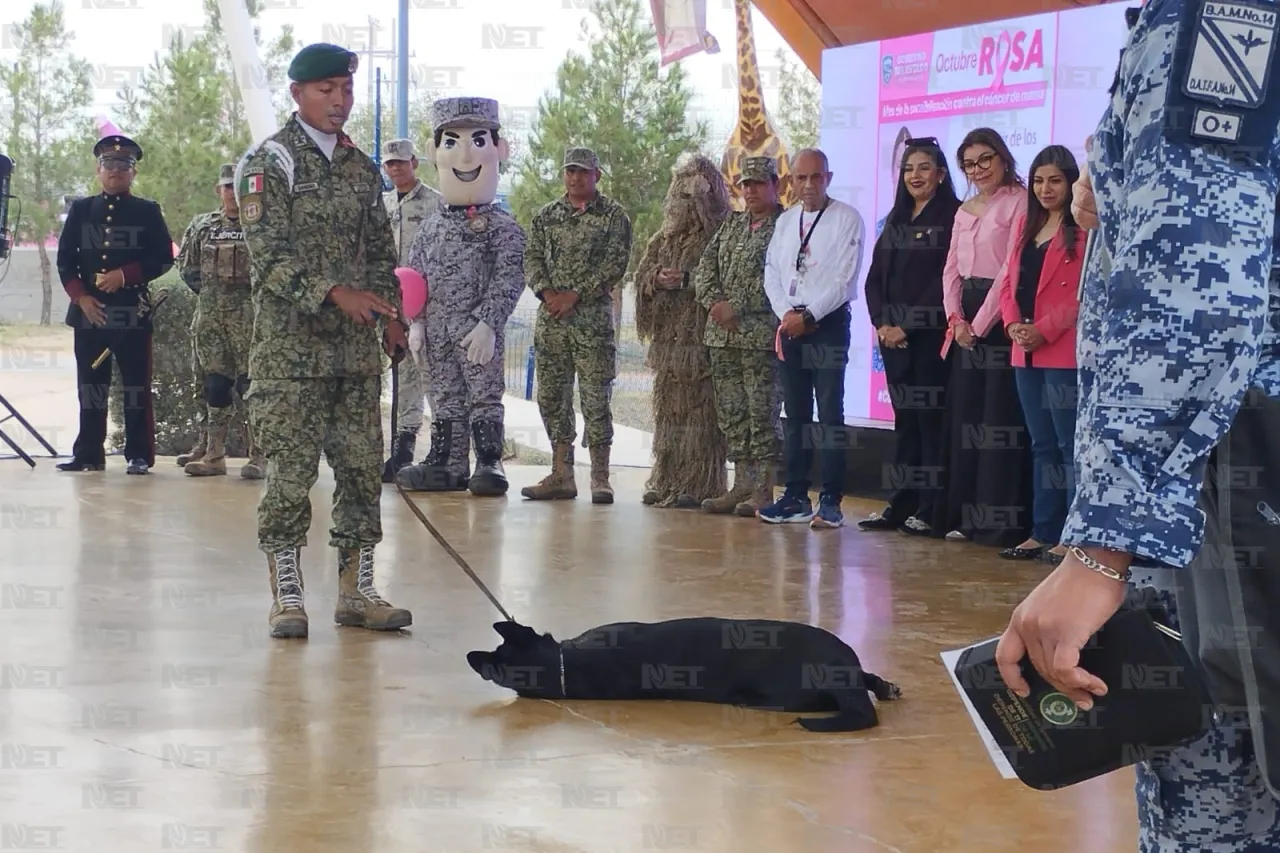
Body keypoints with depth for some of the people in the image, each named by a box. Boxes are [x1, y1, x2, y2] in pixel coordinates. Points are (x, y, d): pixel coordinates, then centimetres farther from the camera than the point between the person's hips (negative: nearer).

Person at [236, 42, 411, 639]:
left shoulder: (361, 168, 15)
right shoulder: (268, 163, -4)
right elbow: (269, 255, -13)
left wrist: (390, 317, 7)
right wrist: (334, 293, -23)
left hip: (357, 350, 6)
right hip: (289, 349, -6)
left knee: (362, 467, 6)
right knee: (291, 472, -5)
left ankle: (356, 591, 15)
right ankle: (286, 596, 2)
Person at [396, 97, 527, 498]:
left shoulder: (502, 227, -6)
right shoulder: (430, 227, 10)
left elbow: (509, 280, -12)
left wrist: (488, 322, -21)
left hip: (478, 330, -5)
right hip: (438, 330, 6)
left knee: (484, 394, -2)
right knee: (444, 396, 11)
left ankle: (489, 463, 3)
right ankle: (448, 465, 17)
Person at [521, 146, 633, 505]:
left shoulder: (614, 216, 1)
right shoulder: (546, 216, 14)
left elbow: (616, 264, -8)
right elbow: (532, 258, 8)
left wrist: (574, 295, -14)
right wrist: (547, 292, -11)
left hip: (593, 317, -5)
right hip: (550, 318, 5)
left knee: (595, 398, -5)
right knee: (552, 396, 6)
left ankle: (600, 478, 1)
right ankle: (561, 476, 13)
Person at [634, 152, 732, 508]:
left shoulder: (721, 233, -3)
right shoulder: (665, 236, 18)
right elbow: (642, 274, 17)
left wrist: (687, 280, -17)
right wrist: (657, 278, -3)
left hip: (701, 334, -7)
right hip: (668, 334, 7)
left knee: (700, 408, -8)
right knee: (668, 408, 8)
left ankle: (699, 485, -6)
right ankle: (667, 481, 14)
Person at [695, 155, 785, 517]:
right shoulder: (732, 223, 18)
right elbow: (706, 267, 12)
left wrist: (737, 308, -16)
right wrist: (714, 303, -5)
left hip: (762, 335, -7)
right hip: (722, 335, 7)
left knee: (763, 412, -5)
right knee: (731, 412, 9)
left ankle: (763, 490, -1)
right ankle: (742, 484, 16)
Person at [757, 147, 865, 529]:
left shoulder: (847, 218, -4)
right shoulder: (785, 221, 15)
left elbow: (844, 279, -10)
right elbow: (772, 272, 10)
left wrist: (808, 316, -13)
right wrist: (786, 314, -6)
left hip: (828, 324, -6)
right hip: (789, 325, 6)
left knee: (829, 414, -7)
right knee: (795, 414, 8)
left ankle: (831, 502, -6)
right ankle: (796, 497, 13)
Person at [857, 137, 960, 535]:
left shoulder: (952, 217, -4)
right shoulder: (895, 221, 18)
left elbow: (947, 279, -12)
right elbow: (875, 278, 16)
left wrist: (908, 326, -13)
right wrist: (881, 323, 0)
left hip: (930, 335, -6)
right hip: (892, 334, 6)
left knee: (930, 420, -5)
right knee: (904, 419, 8)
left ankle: (931, 510, -2)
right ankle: (900, 507, 10)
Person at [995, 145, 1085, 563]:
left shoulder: (1083, 230, -6)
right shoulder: (1025, 224, 17)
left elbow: (1086, 293, -13)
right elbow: (1008, 281, 14)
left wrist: (1043, 330, -16)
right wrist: (1013, 324, -3)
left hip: (1065, 353, -7)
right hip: (1026, 354, 7)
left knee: (1069, 445, -6)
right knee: (1042, 445, 11)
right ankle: (1042, 533, 16)